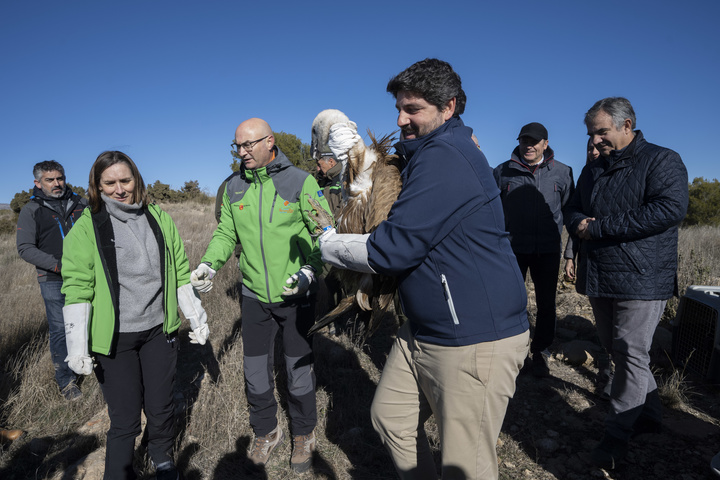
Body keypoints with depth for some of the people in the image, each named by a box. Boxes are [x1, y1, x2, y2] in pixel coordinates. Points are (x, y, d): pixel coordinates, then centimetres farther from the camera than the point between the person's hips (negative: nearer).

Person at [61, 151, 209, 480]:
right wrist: (77, 344, -12)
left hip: (159, 330, 3)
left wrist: (196, 315, 8)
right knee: (125, 419, 3)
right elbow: (77, 288, -7)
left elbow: (180, 273, 9)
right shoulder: (87, 227, -5)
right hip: (114, 339, -3)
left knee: (160, 407, 15)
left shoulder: (159, 219, 5)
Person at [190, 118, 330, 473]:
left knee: (299, 372, 11)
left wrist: (310, 270, -22)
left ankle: (303, 436, 37)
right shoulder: (233, 187, 3)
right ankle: (266, 432, 41)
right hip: (254, 295, 4)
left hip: (296, 296, -3)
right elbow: (226, 234, 10)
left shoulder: (300, 181, -9)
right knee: (255, 373, 15)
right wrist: (209, 263, -7)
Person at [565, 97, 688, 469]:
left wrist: (599, 227, -21)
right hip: (599, 278, 7)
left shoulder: (662, 161, -6)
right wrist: (579, 223, -8)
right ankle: (650, 414, 35)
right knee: (616, 349, 15)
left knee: (630, 355, -2)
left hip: (641, 279, -7)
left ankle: (617, 436, 10)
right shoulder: (592, 170, 15)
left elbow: (670, 209, -21)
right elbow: (573, 211, 19)